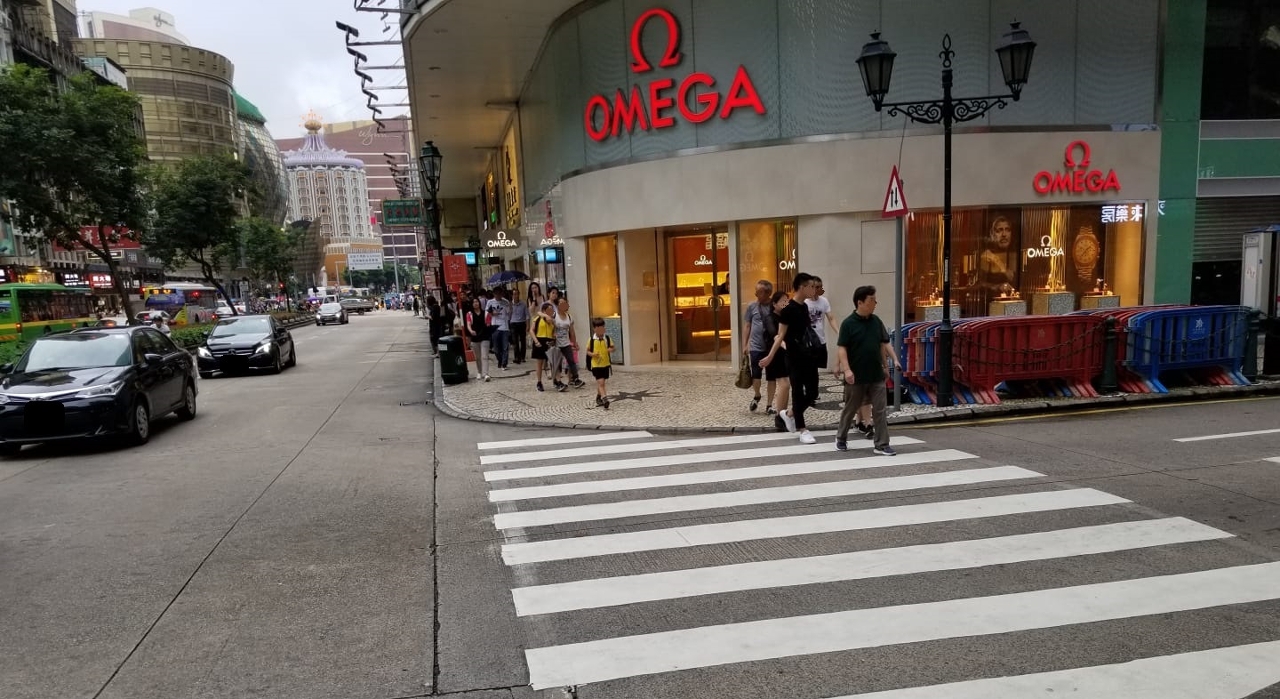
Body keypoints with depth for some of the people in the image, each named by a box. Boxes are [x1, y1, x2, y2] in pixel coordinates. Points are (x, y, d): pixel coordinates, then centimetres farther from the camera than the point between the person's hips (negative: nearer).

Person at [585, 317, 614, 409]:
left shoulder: (607, 338, 1)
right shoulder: (591, 340, -5)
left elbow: (612, 347, 9)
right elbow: (588, 351, 1)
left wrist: (611, 349, -14)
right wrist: (592, 354, -19)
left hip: (605, 364, 4)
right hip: (596, 364, -4)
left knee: (600, 382, 17)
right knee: (600, 382, -13)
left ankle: (598, 397, 36)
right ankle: (604, 399, -22)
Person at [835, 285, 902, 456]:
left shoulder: (876, 321, 6)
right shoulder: (848, 323, -10)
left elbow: (885, 343, 13)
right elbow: (842, 348, -13)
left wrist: (894, 359, 1)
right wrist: (846, 369, -22)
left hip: (877, 375, 4)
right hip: (856, 376, -4)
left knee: (879, 411, 2)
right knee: (850, 409, 11)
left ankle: (882, 445, 7)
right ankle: (841, 438, 30)